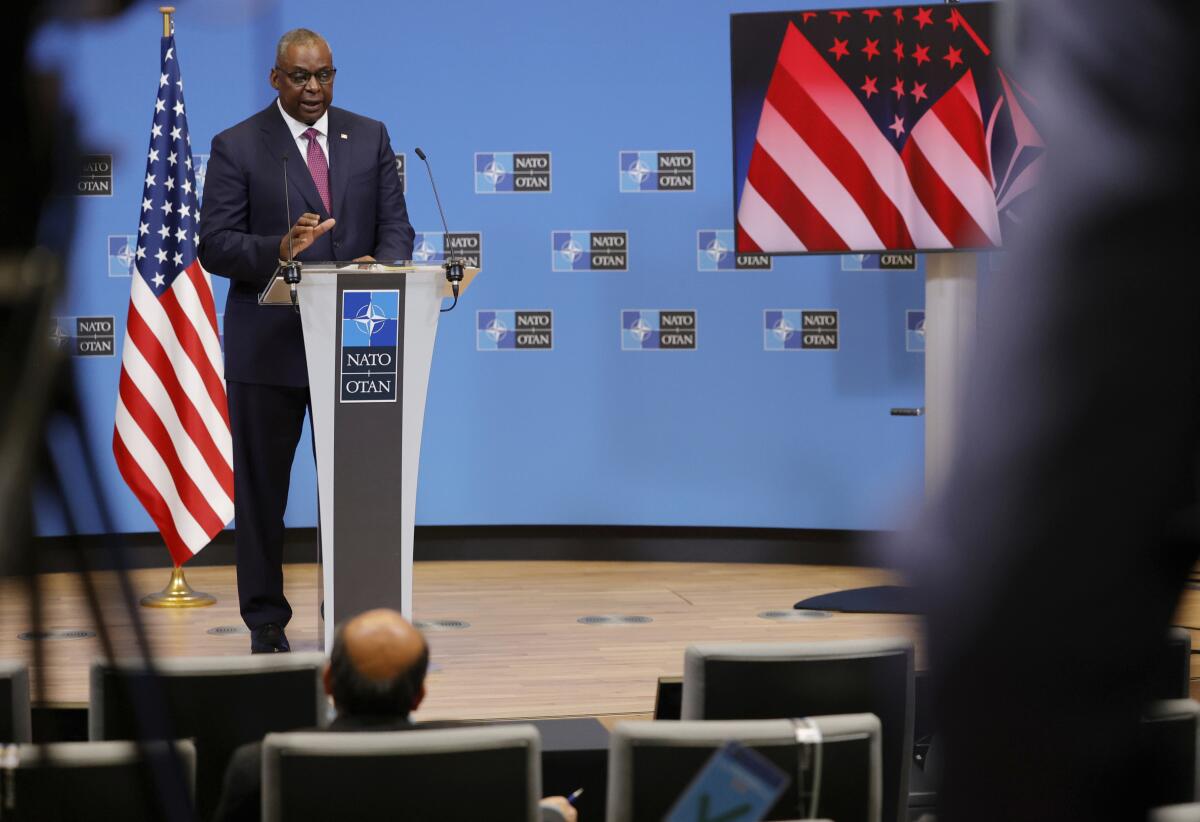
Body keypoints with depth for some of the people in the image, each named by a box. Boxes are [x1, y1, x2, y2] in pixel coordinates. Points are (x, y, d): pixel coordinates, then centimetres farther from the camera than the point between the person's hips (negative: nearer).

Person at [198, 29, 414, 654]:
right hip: (268, 345, -2)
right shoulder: (236, 147, -1)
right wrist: (280, 248, -24)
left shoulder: (370, 137, 10)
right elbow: (216, 246, -6)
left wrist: (381, 264, -16)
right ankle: (266, 622, 15)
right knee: (261, 487, 5)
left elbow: (396, 226, 7)